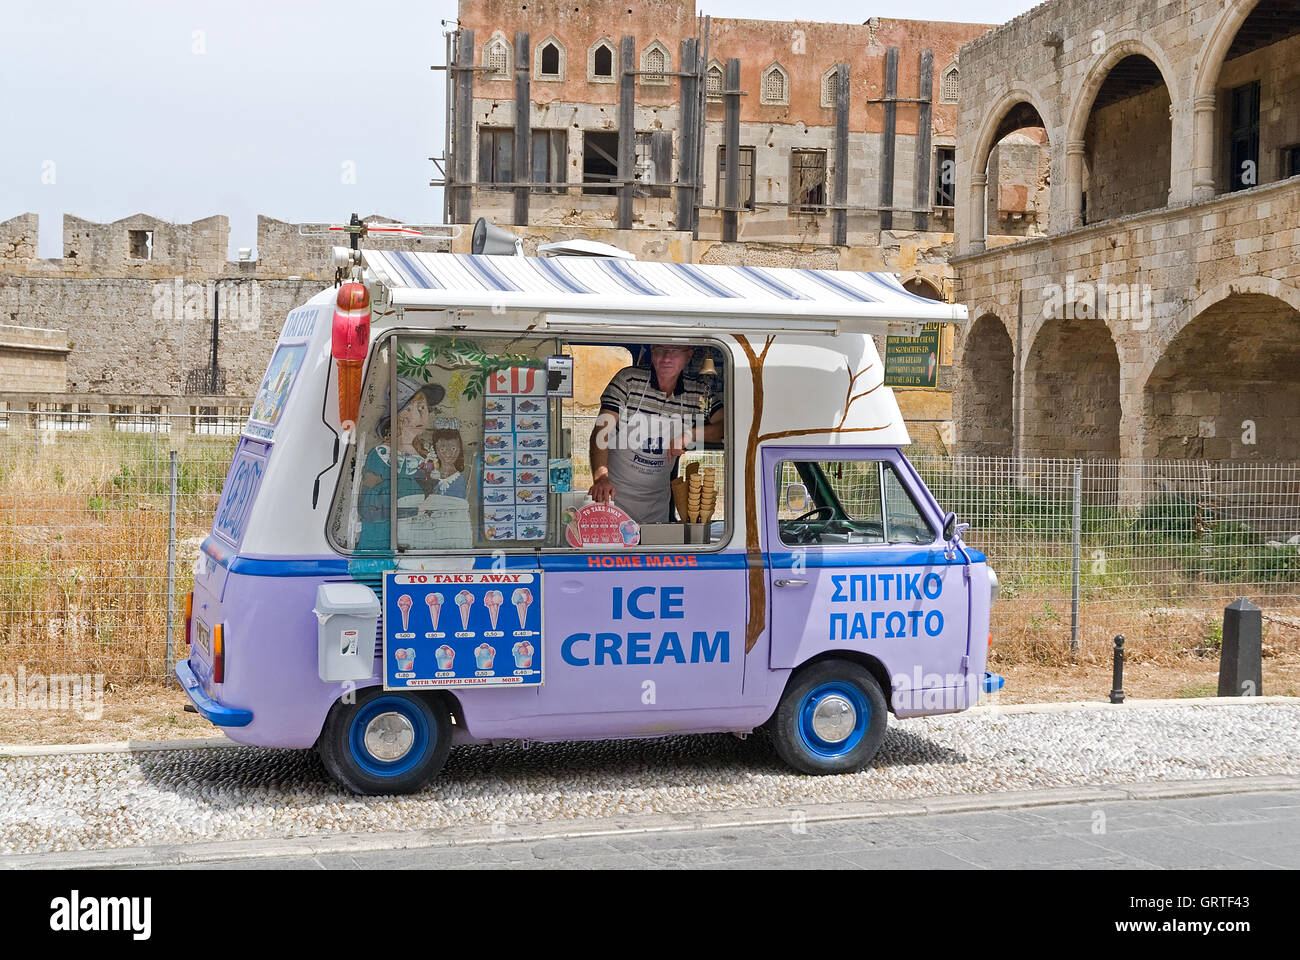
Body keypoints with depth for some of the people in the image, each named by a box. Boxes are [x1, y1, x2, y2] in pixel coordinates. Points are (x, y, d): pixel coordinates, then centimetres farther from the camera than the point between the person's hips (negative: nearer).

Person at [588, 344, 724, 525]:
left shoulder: (700, 392, -2)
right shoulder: (628, 379, -11)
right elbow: (601, 431, -17)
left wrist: (690, 434, -26)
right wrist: (600, 476, -32)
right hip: (614, 492, -3)